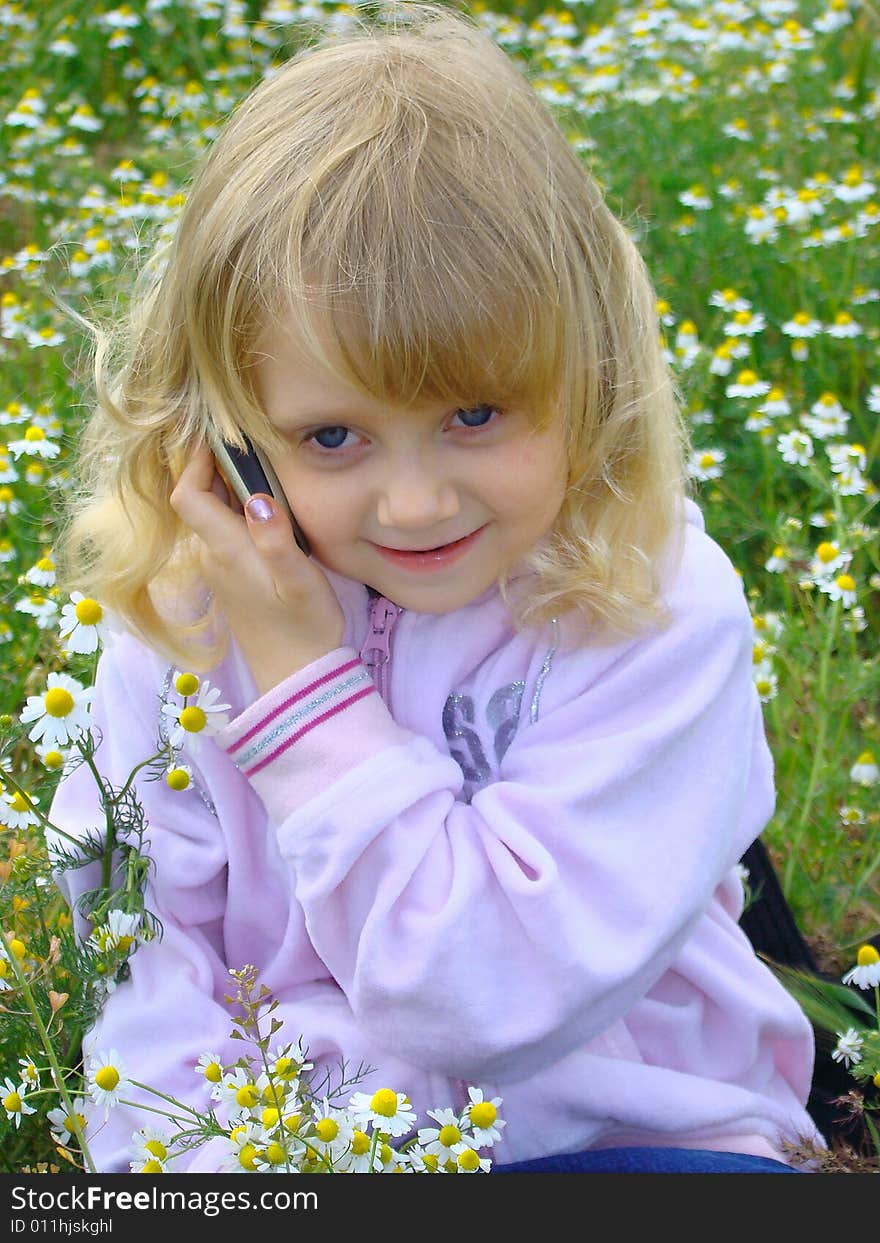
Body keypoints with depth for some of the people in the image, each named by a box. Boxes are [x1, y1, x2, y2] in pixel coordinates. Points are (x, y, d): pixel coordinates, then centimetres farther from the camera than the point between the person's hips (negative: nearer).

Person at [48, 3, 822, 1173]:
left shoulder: (657, 609, -17)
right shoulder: (185, 603, -6)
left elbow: (487, 1000, -22)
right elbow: (137, 946, -4)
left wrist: (305, 683, -22)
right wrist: (202, 1152, -21)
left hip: (616, 1131, -2)